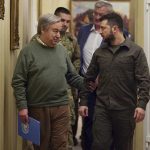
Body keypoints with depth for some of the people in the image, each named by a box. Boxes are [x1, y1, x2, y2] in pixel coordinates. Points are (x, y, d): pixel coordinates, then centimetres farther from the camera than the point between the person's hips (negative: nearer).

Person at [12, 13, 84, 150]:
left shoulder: (62, 50, 9)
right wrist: (22, 106, -11)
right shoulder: (28, 51, -4)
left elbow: (72, 76, 13)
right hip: (37, 108, -3)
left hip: (61, 107, 3)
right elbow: (18, 82, -6)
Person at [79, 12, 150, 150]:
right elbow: (89, 78, 14)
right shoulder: (99, 52, 9)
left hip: (125, 109, -2)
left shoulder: (136, 51, -4)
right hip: (102, 108, 3)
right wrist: (83, 101, 8)